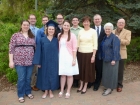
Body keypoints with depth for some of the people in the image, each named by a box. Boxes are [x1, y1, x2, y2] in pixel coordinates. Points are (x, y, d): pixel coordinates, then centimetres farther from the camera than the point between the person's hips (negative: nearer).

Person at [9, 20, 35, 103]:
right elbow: (11, 48, -3)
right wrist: (11, 61, -9)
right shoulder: (16, 35, 0)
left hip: (30, 61, 3)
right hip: (19, 61, -3)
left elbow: (35, 48, 14)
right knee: (21, 79, 1)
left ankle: (28, 92, 30)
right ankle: (21, 95, 18)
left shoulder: (32, 36, 11)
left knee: (28, 78, 11)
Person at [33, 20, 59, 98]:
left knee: (53, 75, 7)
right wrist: (38, 62, -8)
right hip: (45, 61, -1)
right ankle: (46, 91, 23)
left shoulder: (56, 40, 3)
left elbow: (58, 51, 3)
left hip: (54, 62, 1)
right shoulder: (42, 40, -2)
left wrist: (58, 61, -2)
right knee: (45, 75, 8)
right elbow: (39, 51, -3)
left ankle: (51, 91, 23)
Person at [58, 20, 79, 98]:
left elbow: (74, 48, -8)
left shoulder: (72, 35, -5)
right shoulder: (59, 35, 8)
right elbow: (58, 47, 11)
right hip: (61, 57, 3)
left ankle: (68, 91, 16)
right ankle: (62, 90, 21)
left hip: (69, 57, -3)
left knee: (69, 75, 4)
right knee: (62, 74, 9)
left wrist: (74, 59, -12)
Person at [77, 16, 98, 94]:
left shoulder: (93, 31, -4)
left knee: (88, 70, 6)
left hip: (89, 53, -3)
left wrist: (93, 55, -11)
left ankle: (85, 87, 19)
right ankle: (81, 85, 25)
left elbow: (95, 45, -6)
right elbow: (78, 43, 10)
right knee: (81, 69, 10)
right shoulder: (80, 31, 6)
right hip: (80, 53, 4)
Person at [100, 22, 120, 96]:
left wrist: (114, 59, -20)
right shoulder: (105, 38, 10)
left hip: (112, 59, -8)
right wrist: (102, 57, 14)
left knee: (111, 73, 0)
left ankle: (110, 88, 11)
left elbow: (116, 49, -18)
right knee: (106, 73, 14)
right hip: (105, 59, 8)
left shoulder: (114, 38, -14)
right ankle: (107, 86, 26)